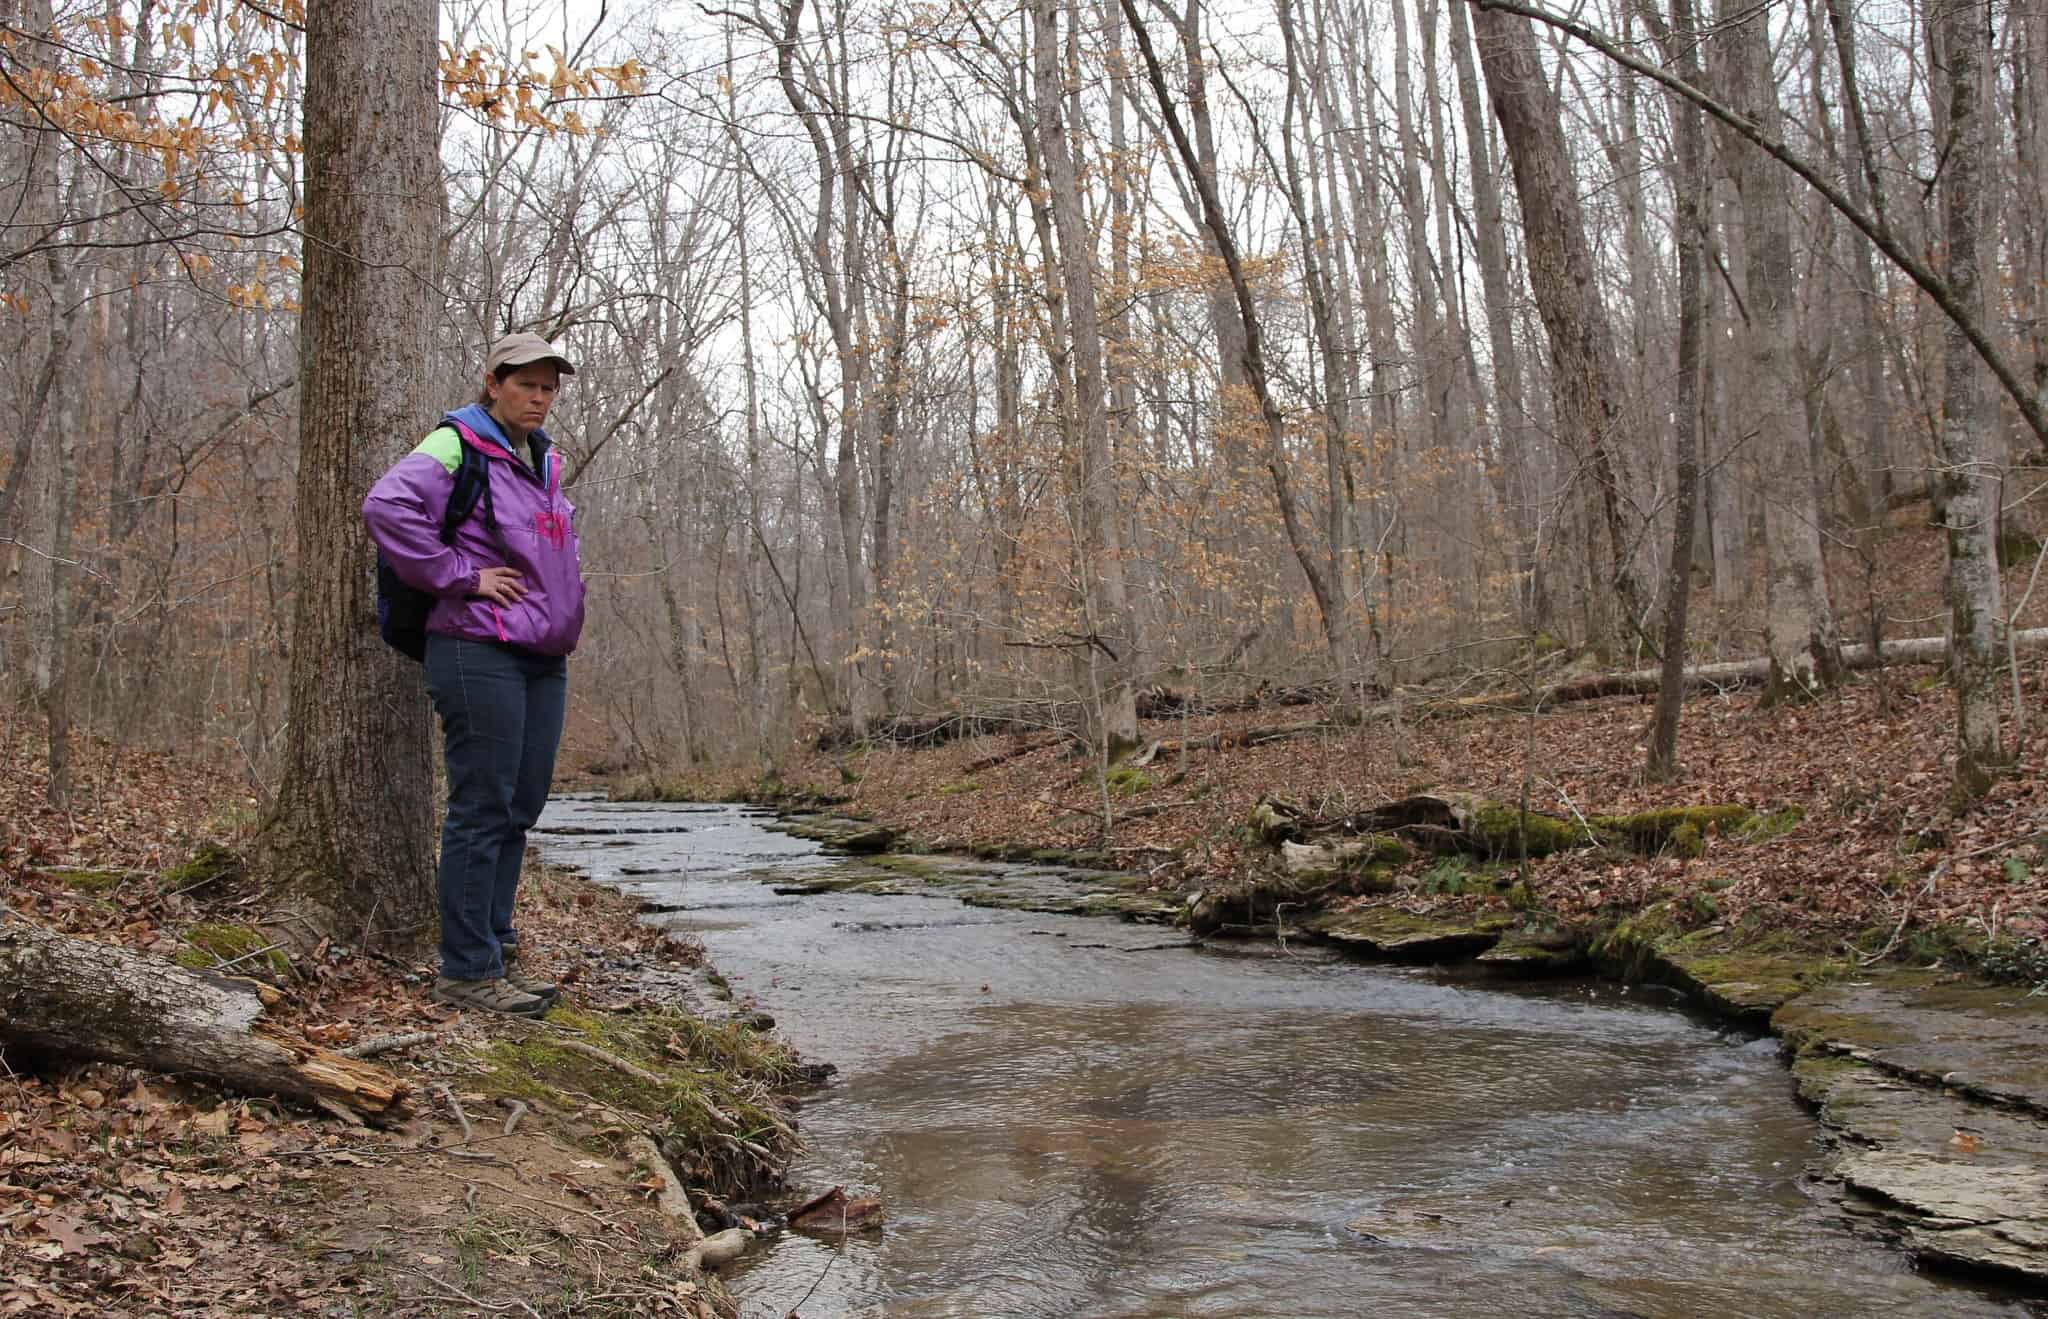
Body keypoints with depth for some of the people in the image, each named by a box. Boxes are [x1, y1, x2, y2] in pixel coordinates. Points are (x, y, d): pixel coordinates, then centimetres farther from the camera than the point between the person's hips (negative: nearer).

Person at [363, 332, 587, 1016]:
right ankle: (467, 970, 0)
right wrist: (461, 575, -18)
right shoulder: (457, 446, -6)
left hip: (543, 659, 9)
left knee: (520, 809, 11)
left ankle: (493, 952, 21)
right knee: (483, 810, -7)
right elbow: (386, 505, -22)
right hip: (479, 655, -9)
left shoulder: (544, 460, 19)